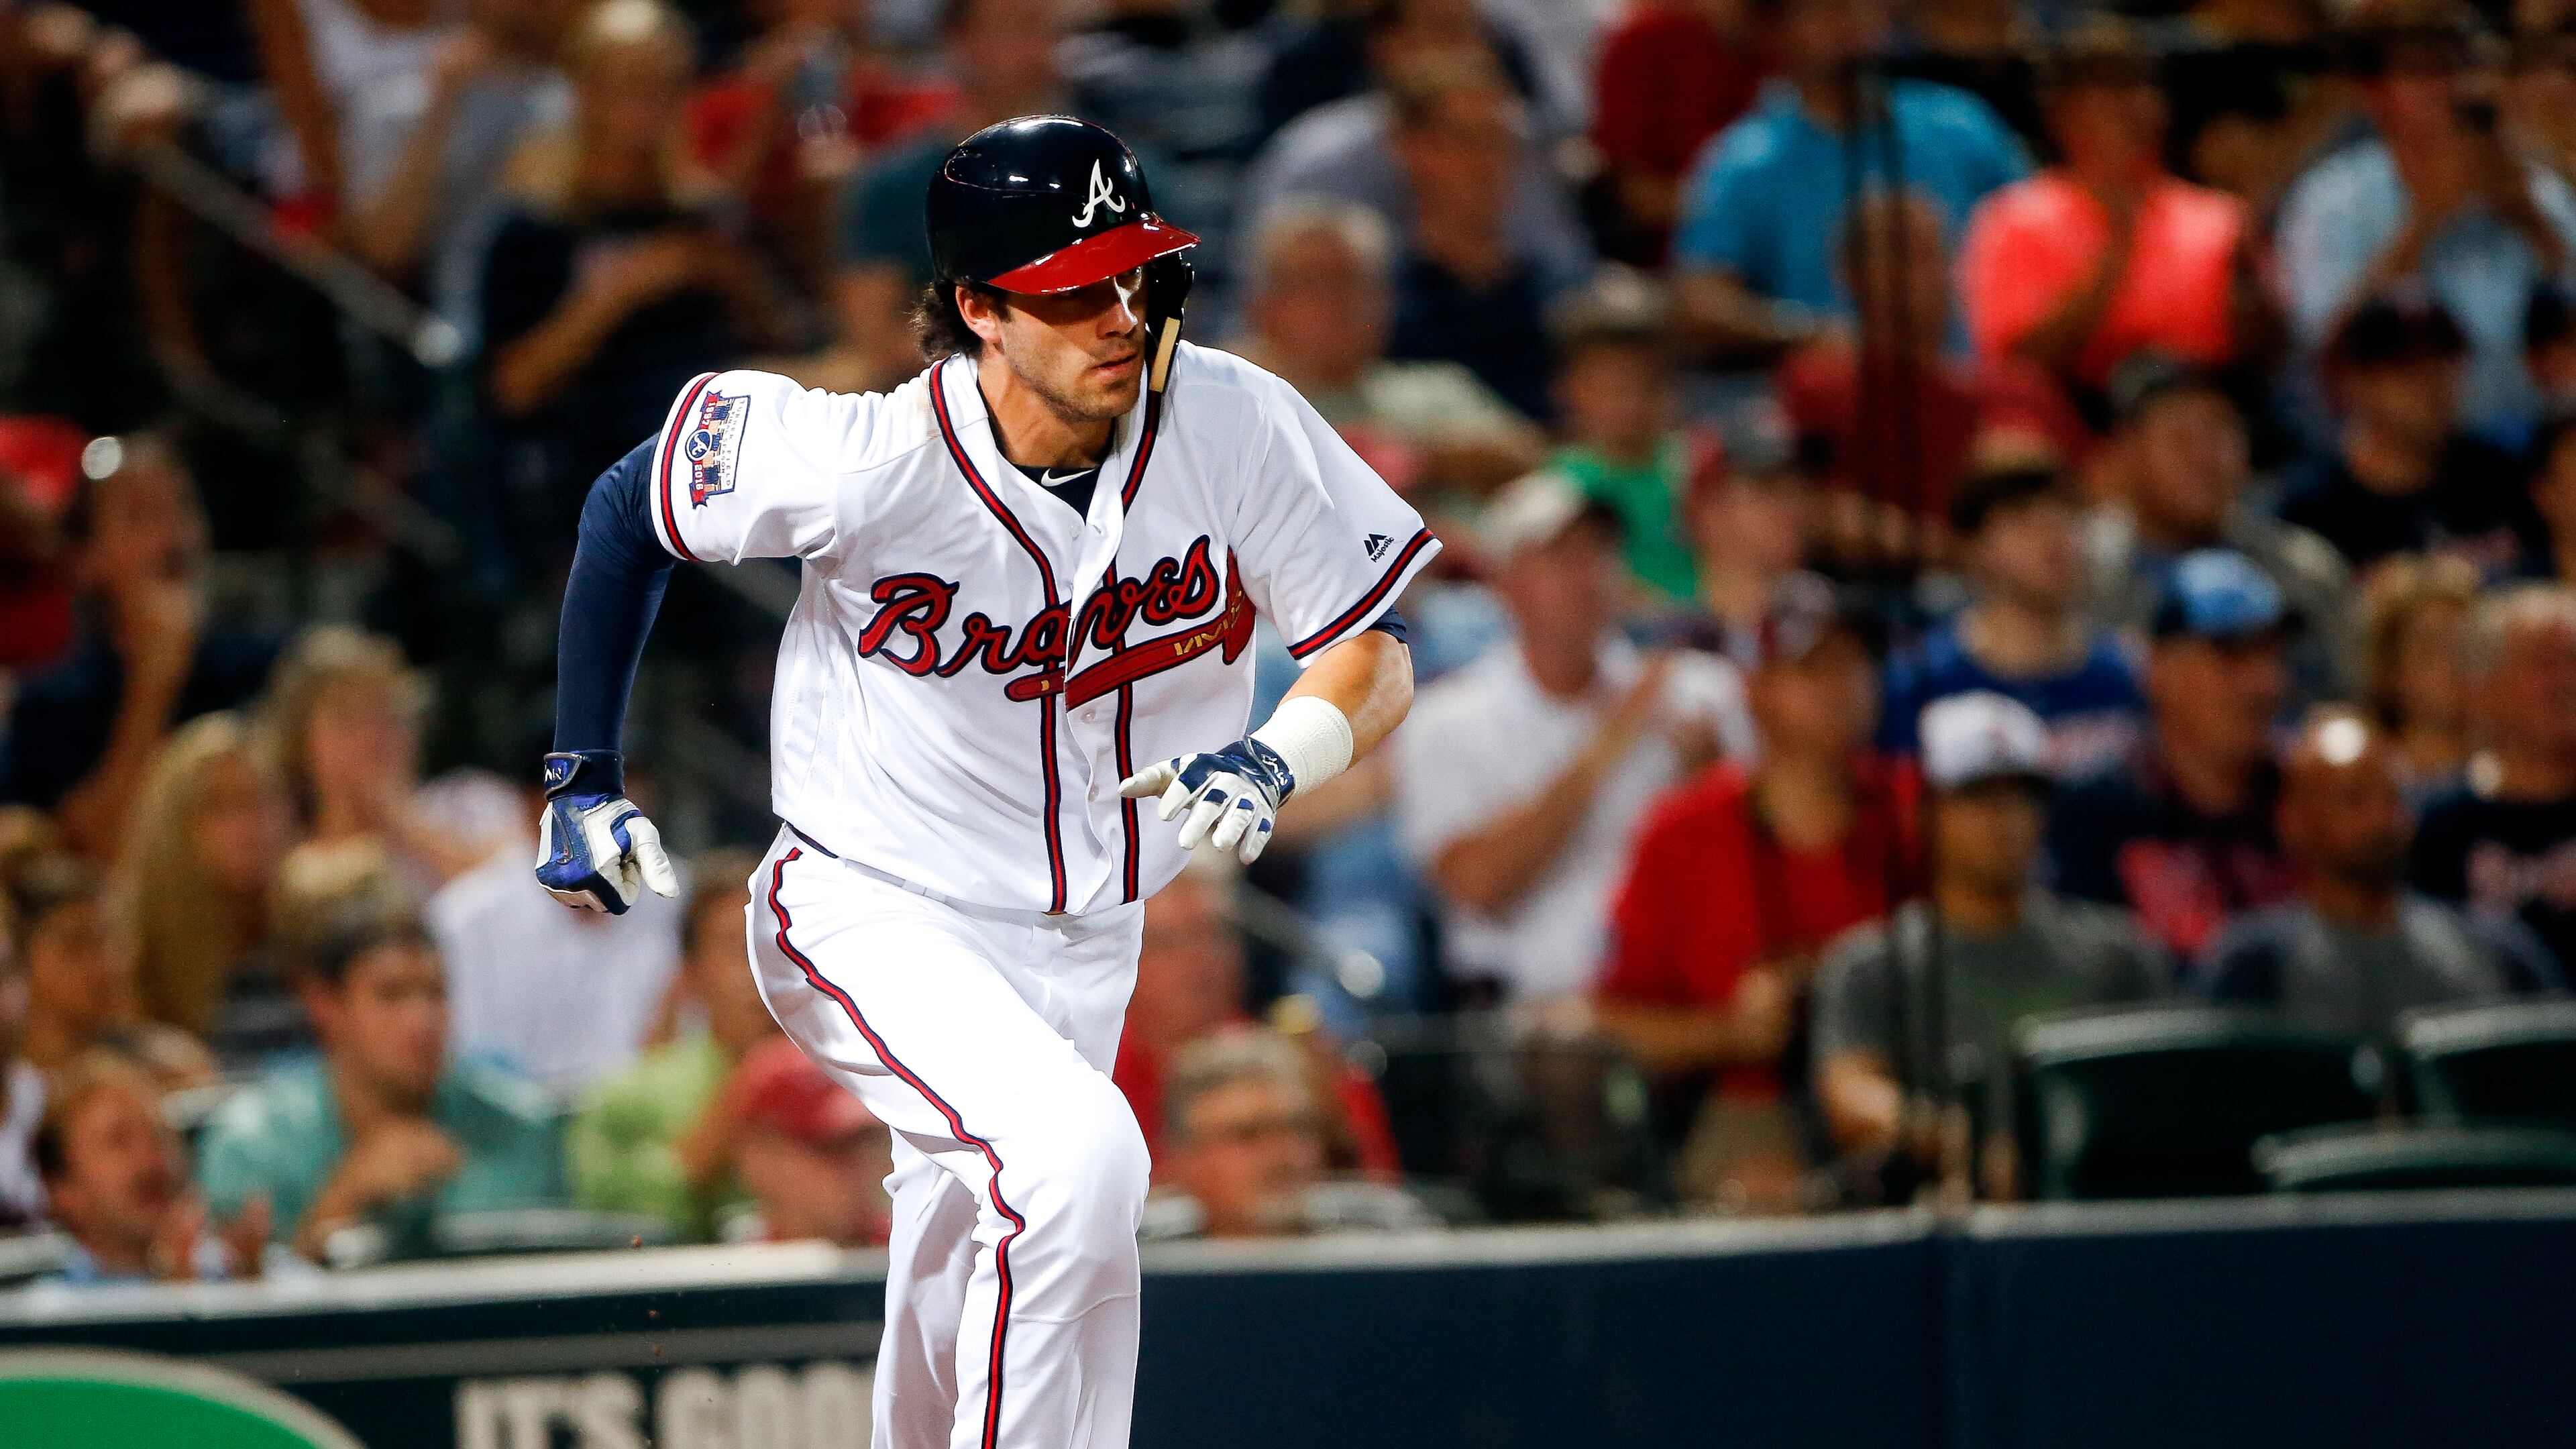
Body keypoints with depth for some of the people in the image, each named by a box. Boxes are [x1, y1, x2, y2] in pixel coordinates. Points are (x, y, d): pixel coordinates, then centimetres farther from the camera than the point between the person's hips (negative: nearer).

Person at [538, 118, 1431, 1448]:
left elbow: (1375, 660, -8)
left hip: (1084, 948, 5)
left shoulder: (1234, 426, -15)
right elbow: (630, 507, -5)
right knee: (1081, 1159, -30)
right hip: (876, 924, -5)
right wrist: (582, 778, -3)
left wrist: (1279, 759, -29)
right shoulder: (869, 461, -22)